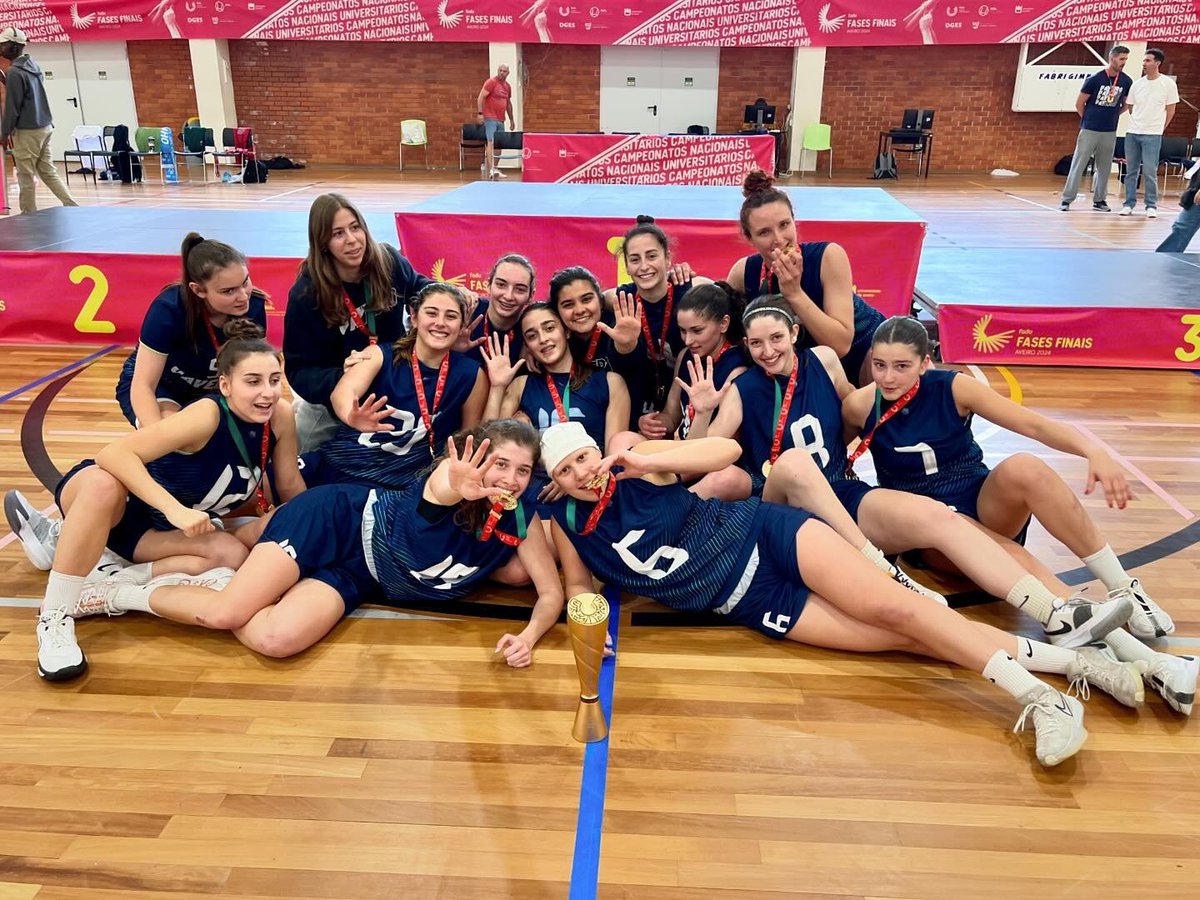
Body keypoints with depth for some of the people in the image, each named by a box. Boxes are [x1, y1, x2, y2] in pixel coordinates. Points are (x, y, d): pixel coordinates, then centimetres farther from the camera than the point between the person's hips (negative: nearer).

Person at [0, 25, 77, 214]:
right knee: (48, 171, 12)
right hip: (44, 126, 8)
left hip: (27, 131, -8)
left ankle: (29, 215, 7)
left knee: (25, 176, 1)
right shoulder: (34, 66, 9)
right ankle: (72, 207, 6)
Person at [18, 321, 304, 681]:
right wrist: (175, 509, -45)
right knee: (103, 481, -39)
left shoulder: (280, 416, -16)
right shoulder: (208, 415, -31)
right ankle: (54, 619, -27)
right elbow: (113, 453, -38)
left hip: (159, 528, 5)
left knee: (234, 555, -21)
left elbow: (291, 488, -1)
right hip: (110, 498, -5)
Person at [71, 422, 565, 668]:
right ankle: (117, 593, 12)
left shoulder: (521, 519, -9)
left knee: (274, 639, -23)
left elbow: (552, 592, -7)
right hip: (337, 520, -3)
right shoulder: (457, 474, -21)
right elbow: (435, 494, -43)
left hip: (354, 578, 4)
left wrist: (528, 636, -27)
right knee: (226, 612, -18)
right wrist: (453, 489, -67)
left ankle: (216, 585, 8)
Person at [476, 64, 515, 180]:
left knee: (498, 145, 8)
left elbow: (508, 103, 26)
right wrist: (480, 113, -18)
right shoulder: (491, 82, -5)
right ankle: (492, 170, -20)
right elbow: (481, 97, -10)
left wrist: (511, 119, 25)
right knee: (491, 142, -14)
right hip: (490, 118, -8)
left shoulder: (508, 86, 15)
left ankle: (487, 166, 16)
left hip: (501, 120, 8)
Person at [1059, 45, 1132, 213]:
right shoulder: (1095, 79, -9)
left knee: (1104, 167, 9)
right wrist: (1088, 119, 7)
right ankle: (1067, 199, 0)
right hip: (1089, 130, -4)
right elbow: (1079, 103, -1)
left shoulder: (1127, 81, 2)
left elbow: (1126, 105, 17)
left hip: (1110, 132, 4)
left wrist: (1111, 116, 10)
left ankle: (1099, 199, 18)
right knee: (1078, 165, -4)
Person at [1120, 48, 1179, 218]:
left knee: (1150, 172, -5)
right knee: (1131, 171, 7)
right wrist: (1138, 122, 14)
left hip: (1152, 135, -4)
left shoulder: (1168, 84, -3)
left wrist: (1159, 128, 4)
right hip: (1132, 133, 4)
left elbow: (1170, 110, 2)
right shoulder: (1137, 84, 5)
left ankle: (1151, 206, 3)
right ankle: (1129, 204, 14)